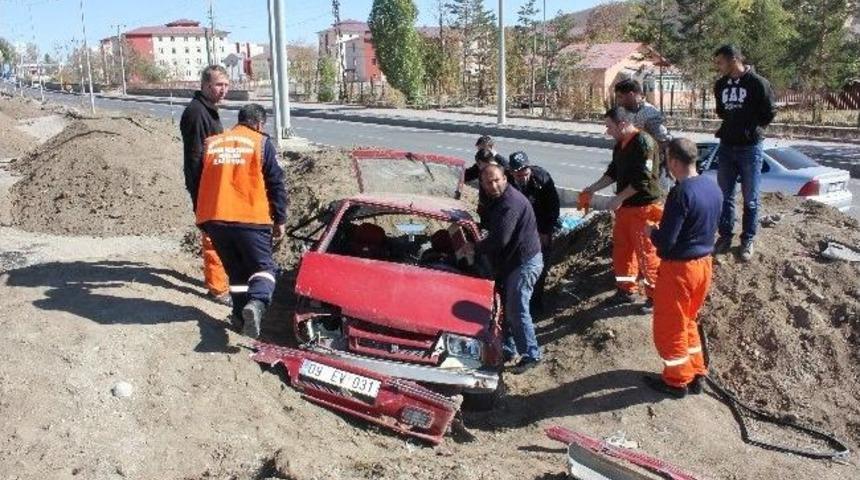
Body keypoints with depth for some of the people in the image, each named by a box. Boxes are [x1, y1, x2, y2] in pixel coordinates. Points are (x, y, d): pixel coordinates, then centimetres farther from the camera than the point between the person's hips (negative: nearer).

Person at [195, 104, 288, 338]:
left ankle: (241, 315, 16)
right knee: (263, 267, 3)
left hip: (213, 219, 4)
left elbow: (197, 181, 20)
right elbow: (276, 184, 1)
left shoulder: (211, 144, 16)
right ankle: (256, 303, -24)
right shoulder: (261, 143, 4)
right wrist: (280, 220, 7)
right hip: (251, 219, -4)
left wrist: (202, 217, 28)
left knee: (236, 270, 19)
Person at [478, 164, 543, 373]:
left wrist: (475, 248, -15)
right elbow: (494, 233, 19)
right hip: (511, 262, 10)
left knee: (516, 310, -7)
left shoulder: (511, 203, -24)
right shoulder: (498, 201, 10)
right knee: (507, 307, 17)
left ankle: (531, 355, 4)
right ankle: (508, 348, 29)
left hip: (525, 263, -10)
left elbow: (500, 239, -29)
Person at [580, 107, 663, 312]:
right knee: (621, 248, 16)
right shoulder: (620, 145, 10)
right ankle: (626, 289, 30)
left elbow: (642, 179, -23)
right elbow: (613, 173, 20)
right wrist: (592, 189, 12)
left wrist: (619, 198, -19)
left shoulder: (642, 143, -19)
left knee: (646, 252, -2)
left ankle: (655, 296, 11)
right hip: (625, 206, 9)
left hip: (643, 206, -9)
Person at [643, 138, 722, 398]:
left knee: (669, 327, 10)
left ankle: (677, 380, 22)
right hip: (704, 263, 8)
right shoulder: (713, 186, 1)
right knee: (688, 321, 25)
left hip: (679, 268, -8)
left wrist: (650, 231, -4)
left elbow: (665, 241, -24)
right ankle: (696, 374, 33)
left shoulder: (681, 193, -24)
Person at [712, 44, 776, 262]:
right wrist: (731, 126, 9)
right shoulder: (720, 85, 6)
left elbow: (769, 114, -5)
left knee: (750, 199, 4)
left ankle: (747, 241, 13)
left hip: (750, 148, -5)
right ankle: (725, 237, 20)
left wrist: (751, 128, -5)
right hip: (726, 146, 5)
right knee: (725, 195, 9)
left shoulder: (757, 83, -11)